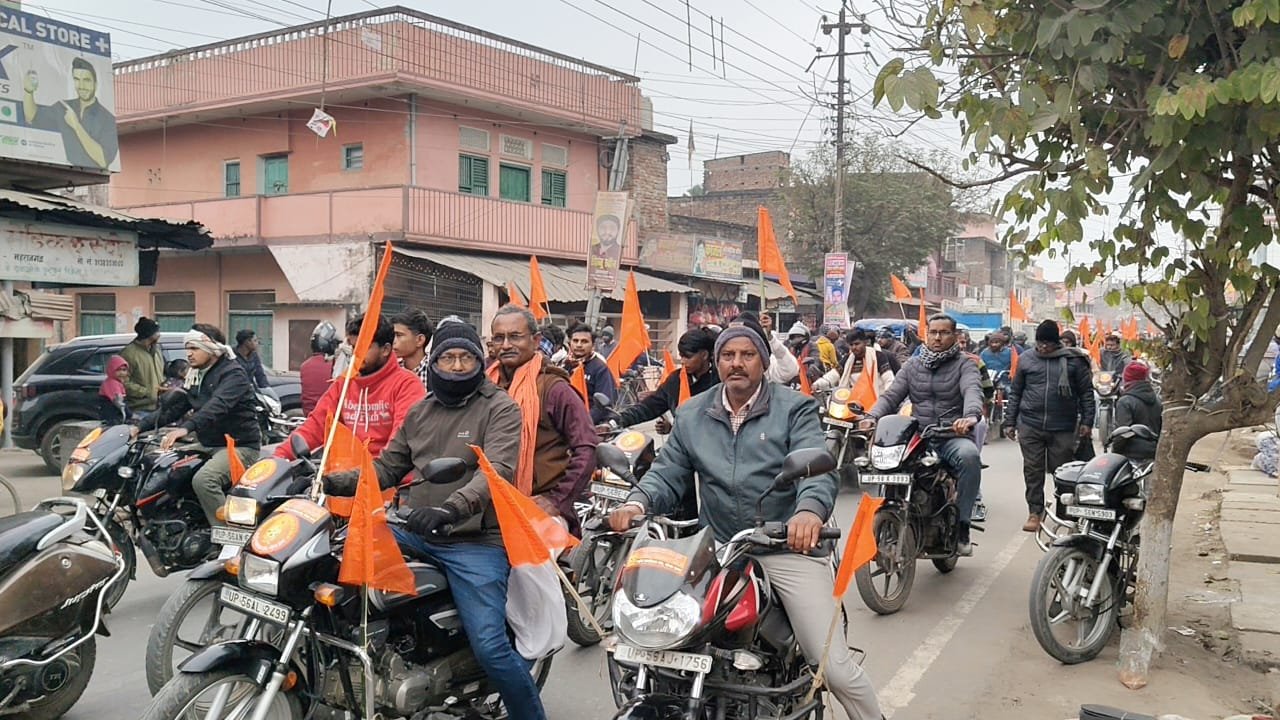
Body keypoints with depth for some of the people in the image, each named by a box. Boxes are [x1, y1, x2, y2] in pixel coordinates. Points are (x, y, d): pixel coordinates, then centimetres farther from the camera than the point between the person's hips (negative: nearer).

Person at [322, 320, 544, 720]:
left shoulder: (500, 409, -4)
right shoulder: (420, 411, 16)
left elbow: (497, 470, -19)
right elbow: (388, 466, 18)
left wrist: (450, 509, -36)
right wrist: (336, 481, 1)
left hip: (475, 542, -6)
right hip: (414, 531, 6)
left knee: (490, 646, -17)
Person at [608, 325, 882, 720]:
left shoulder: (794, 409, 0)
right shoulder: (691, 415, 11)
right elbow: (667, 473, 6)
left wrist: (810, 510, -37)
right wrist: (637, 503, -17)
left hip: (790, 546, -3)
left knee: (835, 667, -5)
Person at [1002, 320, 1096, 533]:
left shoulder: (1073, 361, 2)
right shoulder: (1026, 360, 8)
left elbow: (1086, 392, 5)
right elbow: (1015, 392, 13)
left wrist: (1087, 421, 0)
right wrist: (1010, 421, 10)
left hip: (1063, 428, -2)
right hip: (1030, 425, 2)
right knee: (1032, 470, 4)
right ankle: (1035, 512, 12)